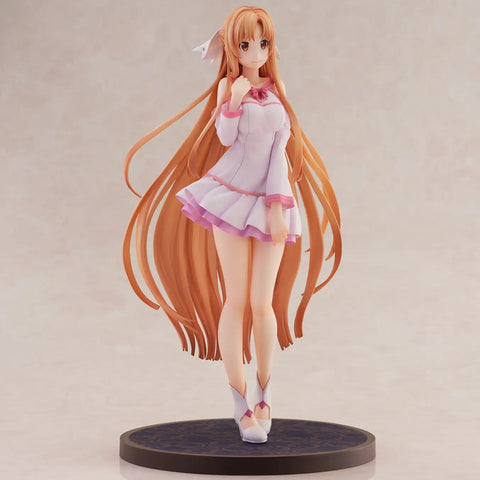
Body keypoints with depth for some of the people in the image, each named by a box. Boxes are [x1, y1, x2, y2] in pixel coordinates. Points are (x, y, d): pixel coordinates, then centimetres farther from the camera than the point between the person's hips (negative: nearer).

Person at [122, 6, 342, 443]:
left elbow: (281, 144, 2)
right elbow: (225, 138, -12)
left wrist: (277, 204, -4)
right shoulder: (229, 86, 1)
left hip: (271, 201, 2)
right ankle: (242, 407, 4)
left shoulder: (277, 88, 7)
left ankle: (265, 395, 20)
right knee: (235, 301, -3)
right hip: (231, 195, -2)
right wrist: (233, 102, -30)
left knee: (263, 303, 0)